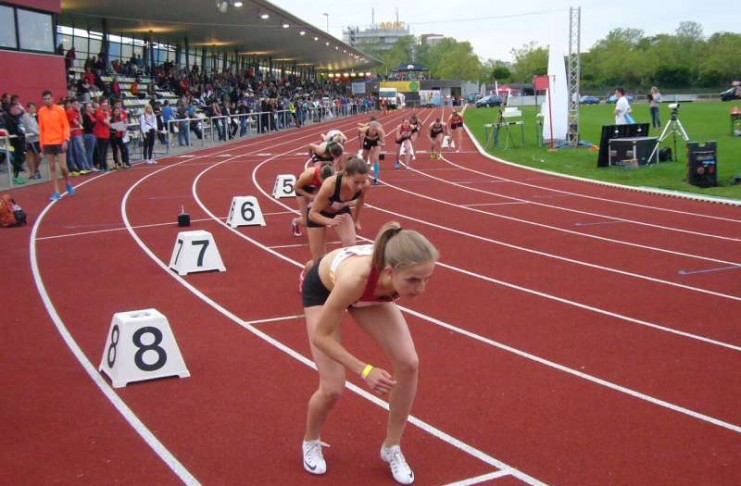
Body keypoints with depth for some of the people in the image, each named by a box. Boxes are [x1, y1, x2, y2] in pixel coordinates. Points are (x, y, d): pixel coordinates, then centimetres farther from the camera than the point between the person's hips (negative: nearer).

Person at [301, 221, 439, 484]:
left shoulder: (408, 271, -36)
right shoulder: (355, 278, -48)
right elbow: (321, 336, -33)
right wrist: (365, 370, -40)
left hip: (370, 291, 4)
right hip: (323, 288, -4)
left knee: (408, 364, -10)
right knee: (332, 388, -9)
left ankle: (392, 447, 12)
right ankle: (311, 442, 26)